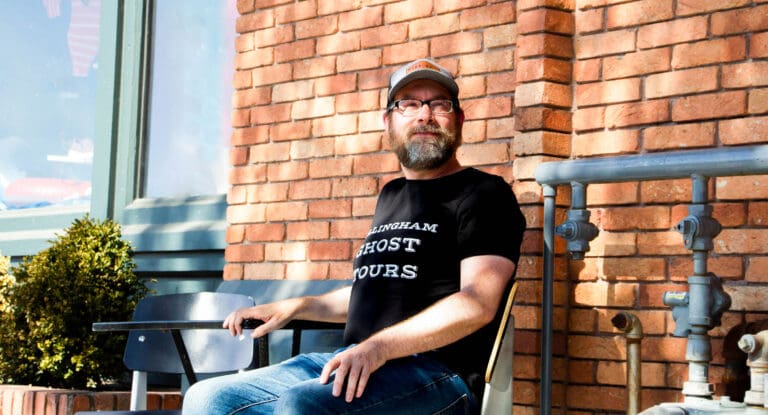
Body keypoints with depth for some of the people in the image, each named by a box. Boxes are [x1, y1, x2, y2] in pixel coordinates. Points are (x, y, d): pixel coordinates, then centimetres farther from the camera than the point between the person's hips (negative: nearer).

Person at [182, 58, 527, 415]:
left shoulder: (483, 194, 0)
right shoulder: (391, 195, 25)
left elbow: (478, 303, -15)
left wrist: (378, 347, -25)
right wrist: (296, 307, 23)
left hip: (436, 372, -8)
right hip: (351, 363, 8)